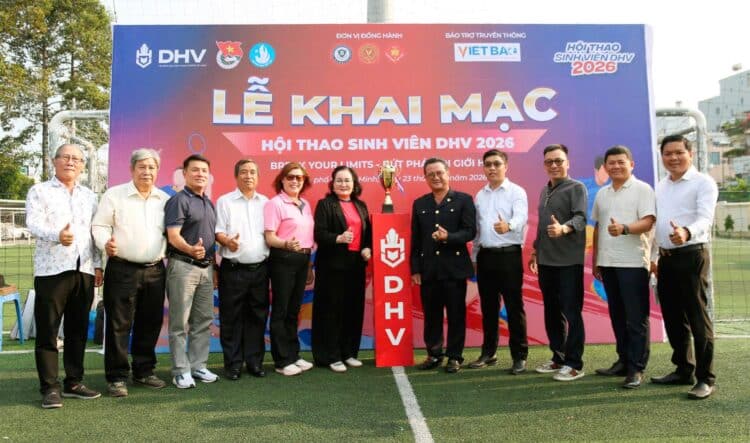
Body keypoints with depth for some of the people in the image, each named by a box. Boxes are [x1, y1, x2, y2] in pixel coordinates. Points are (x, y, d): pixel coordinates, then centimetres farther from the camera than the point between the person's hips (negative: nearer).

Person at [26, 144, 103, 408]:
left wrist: (98, 265, 10)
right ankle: (50, 387, 7)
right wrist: (57, 235, -30)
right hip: (51, 269, -4)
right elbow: (34, 223, -10)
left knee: (78, 330, 9)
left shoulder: (89, 196, 17)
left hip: (84, 270, 4)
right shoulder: (39, 191, 5)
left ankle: (74, 382, 19)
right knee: (47, 331, -1)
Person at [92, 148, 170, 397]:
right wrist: (105, 243, -21)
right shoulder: (114, 195, 0)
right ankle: (116, 377, 11)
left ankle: (144, 372, 25)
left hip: (155, 271, 4)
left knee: (150, 324, 11)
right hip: (122, 270, -4)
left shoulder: (165, 199, 10)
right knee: (119, 325, 0)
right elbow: (100, 226, -1)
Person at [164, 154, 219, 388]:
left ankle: (198, 366, 21)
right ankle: (181, 371, 7)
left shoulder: (209, 203, 15)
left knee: (203, 320, 11)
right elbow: (173, 236, -18)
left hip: (206, 266, 8)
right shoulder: (178, 200, -8)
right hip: (183, 266, -8)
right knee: (180, 322, 0)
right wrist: (191, 250, -36)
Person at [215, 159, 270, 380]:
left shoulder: (265, 202, 13)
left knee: (257, 317, 8)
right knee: (232, 318, 2)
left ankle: (255, 361, 19)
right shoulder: (224, 201, 4)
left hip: (260, 268, 3)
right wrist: (227, 242, -23)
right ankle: (233, 364, 13)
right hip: (233, 269, -3)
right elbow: (217, 231, -3)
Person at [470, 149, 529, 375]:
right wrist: (474, 257, 14)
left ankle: (519, 356, 9)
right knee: (488, 307, 12)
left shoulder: (516, 192, -4)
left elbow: (521, 217, -23)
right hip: (485, 256, 5)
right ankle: (488, 352, 23)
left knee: (514, 307, 0)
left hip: (509, 255, -5)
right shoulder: (480, 195, 13)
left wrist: (508, 226, -44)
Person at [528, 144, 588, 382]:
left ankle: (574, 363, 7)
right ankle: (558, 357, 25)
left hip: (569, 261, -7)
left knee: (571, 312, -1)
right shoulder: (544, 191, 17)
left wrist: (563, 228, -39)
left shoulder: (576, 187, -5)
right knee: (551, 311, 13)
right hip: (546, 260, 7)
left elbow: (580, 218, -20)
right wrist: (535, 250, 21)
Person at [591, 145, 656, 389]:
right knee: (617, 316, 12)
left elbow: (648, 222, -13)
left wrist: (624, 228, -32)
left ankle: (636, 367, 2)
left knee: (636, 318, -3)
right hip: (608, 263, 6)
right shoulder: (602, 194, 15)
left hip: (633, 262, -6)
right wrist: (595, 261, 16)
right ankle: (623, 360, 22)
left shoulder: (642, 189, -2)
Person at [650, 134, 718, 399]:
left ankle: (705, 379, 4)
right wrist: (653, 256, 17)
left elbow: (705, 218, -22)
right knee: (673, 318, 13)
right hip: (666, 258, 7)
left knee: (697, 318, -4)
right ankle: (683, 370, 25)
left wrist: (686, 233, -42)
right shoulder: (660, 187, 15)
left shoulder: (703, 183, -7)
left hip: (692, 255, -7)